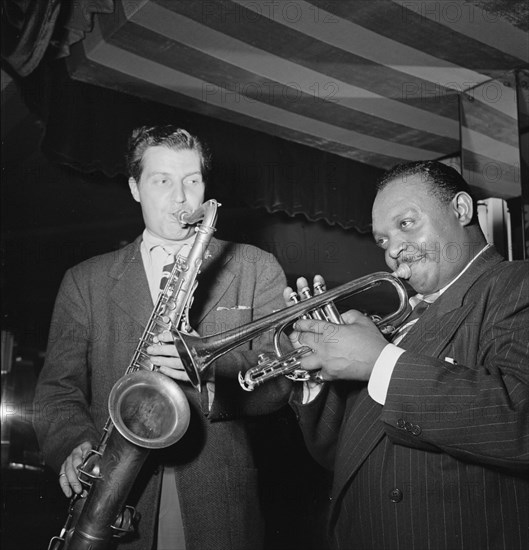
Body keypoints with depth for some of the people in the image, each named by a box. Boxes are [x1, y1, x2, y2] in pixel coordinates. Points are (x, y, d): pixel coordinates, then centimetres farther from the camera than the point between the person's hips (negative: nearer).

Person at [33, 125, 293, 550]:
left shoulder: (256, 269, 4)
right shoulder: (85, 281, 7)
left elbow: (279, 380, -3)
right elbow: (58, 387, 2)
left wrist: (213, 368, -21)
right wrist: (75, 443, -17)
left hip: (221, 503, 0)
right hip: (114, 501, 1)